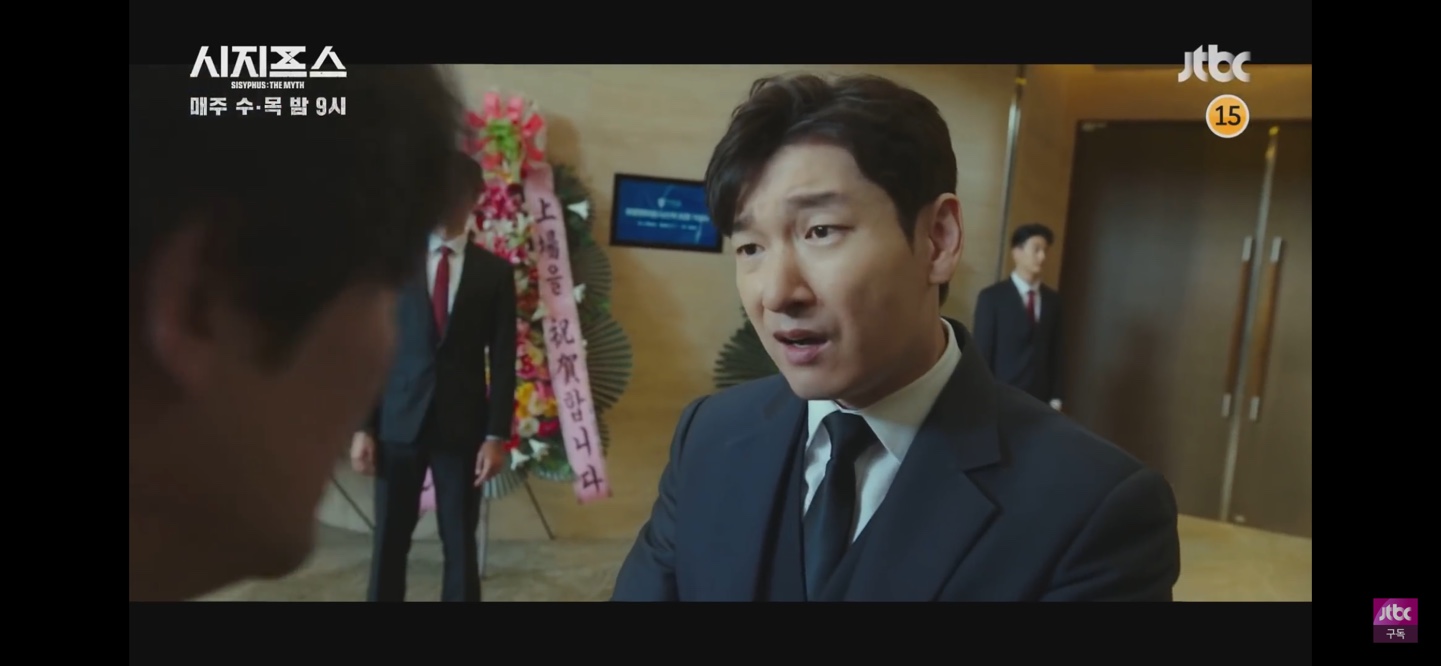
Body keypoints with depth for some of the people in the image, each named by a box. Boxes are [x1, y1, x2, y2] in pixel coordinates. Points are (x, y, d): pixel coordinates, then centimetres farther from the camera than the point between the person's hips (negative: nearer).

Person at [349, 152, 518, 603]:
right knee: (389, 541, 8)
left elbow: (503, 360, 1)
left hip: (463, 425, 0)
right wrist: (363, 426, -2)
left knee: (461, 543, 7)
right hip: (398, 422, 0)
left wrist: (497, 435, -5)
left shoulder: (494, 272, 3)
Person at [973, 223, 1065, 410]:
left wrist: (1056, 398, 5)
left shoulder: (1054, 300, 10)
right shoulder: (992, 297, -3)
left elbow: (1056, 353, 11)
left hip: (1040, 402, 4)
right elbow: (982, 354, -5)